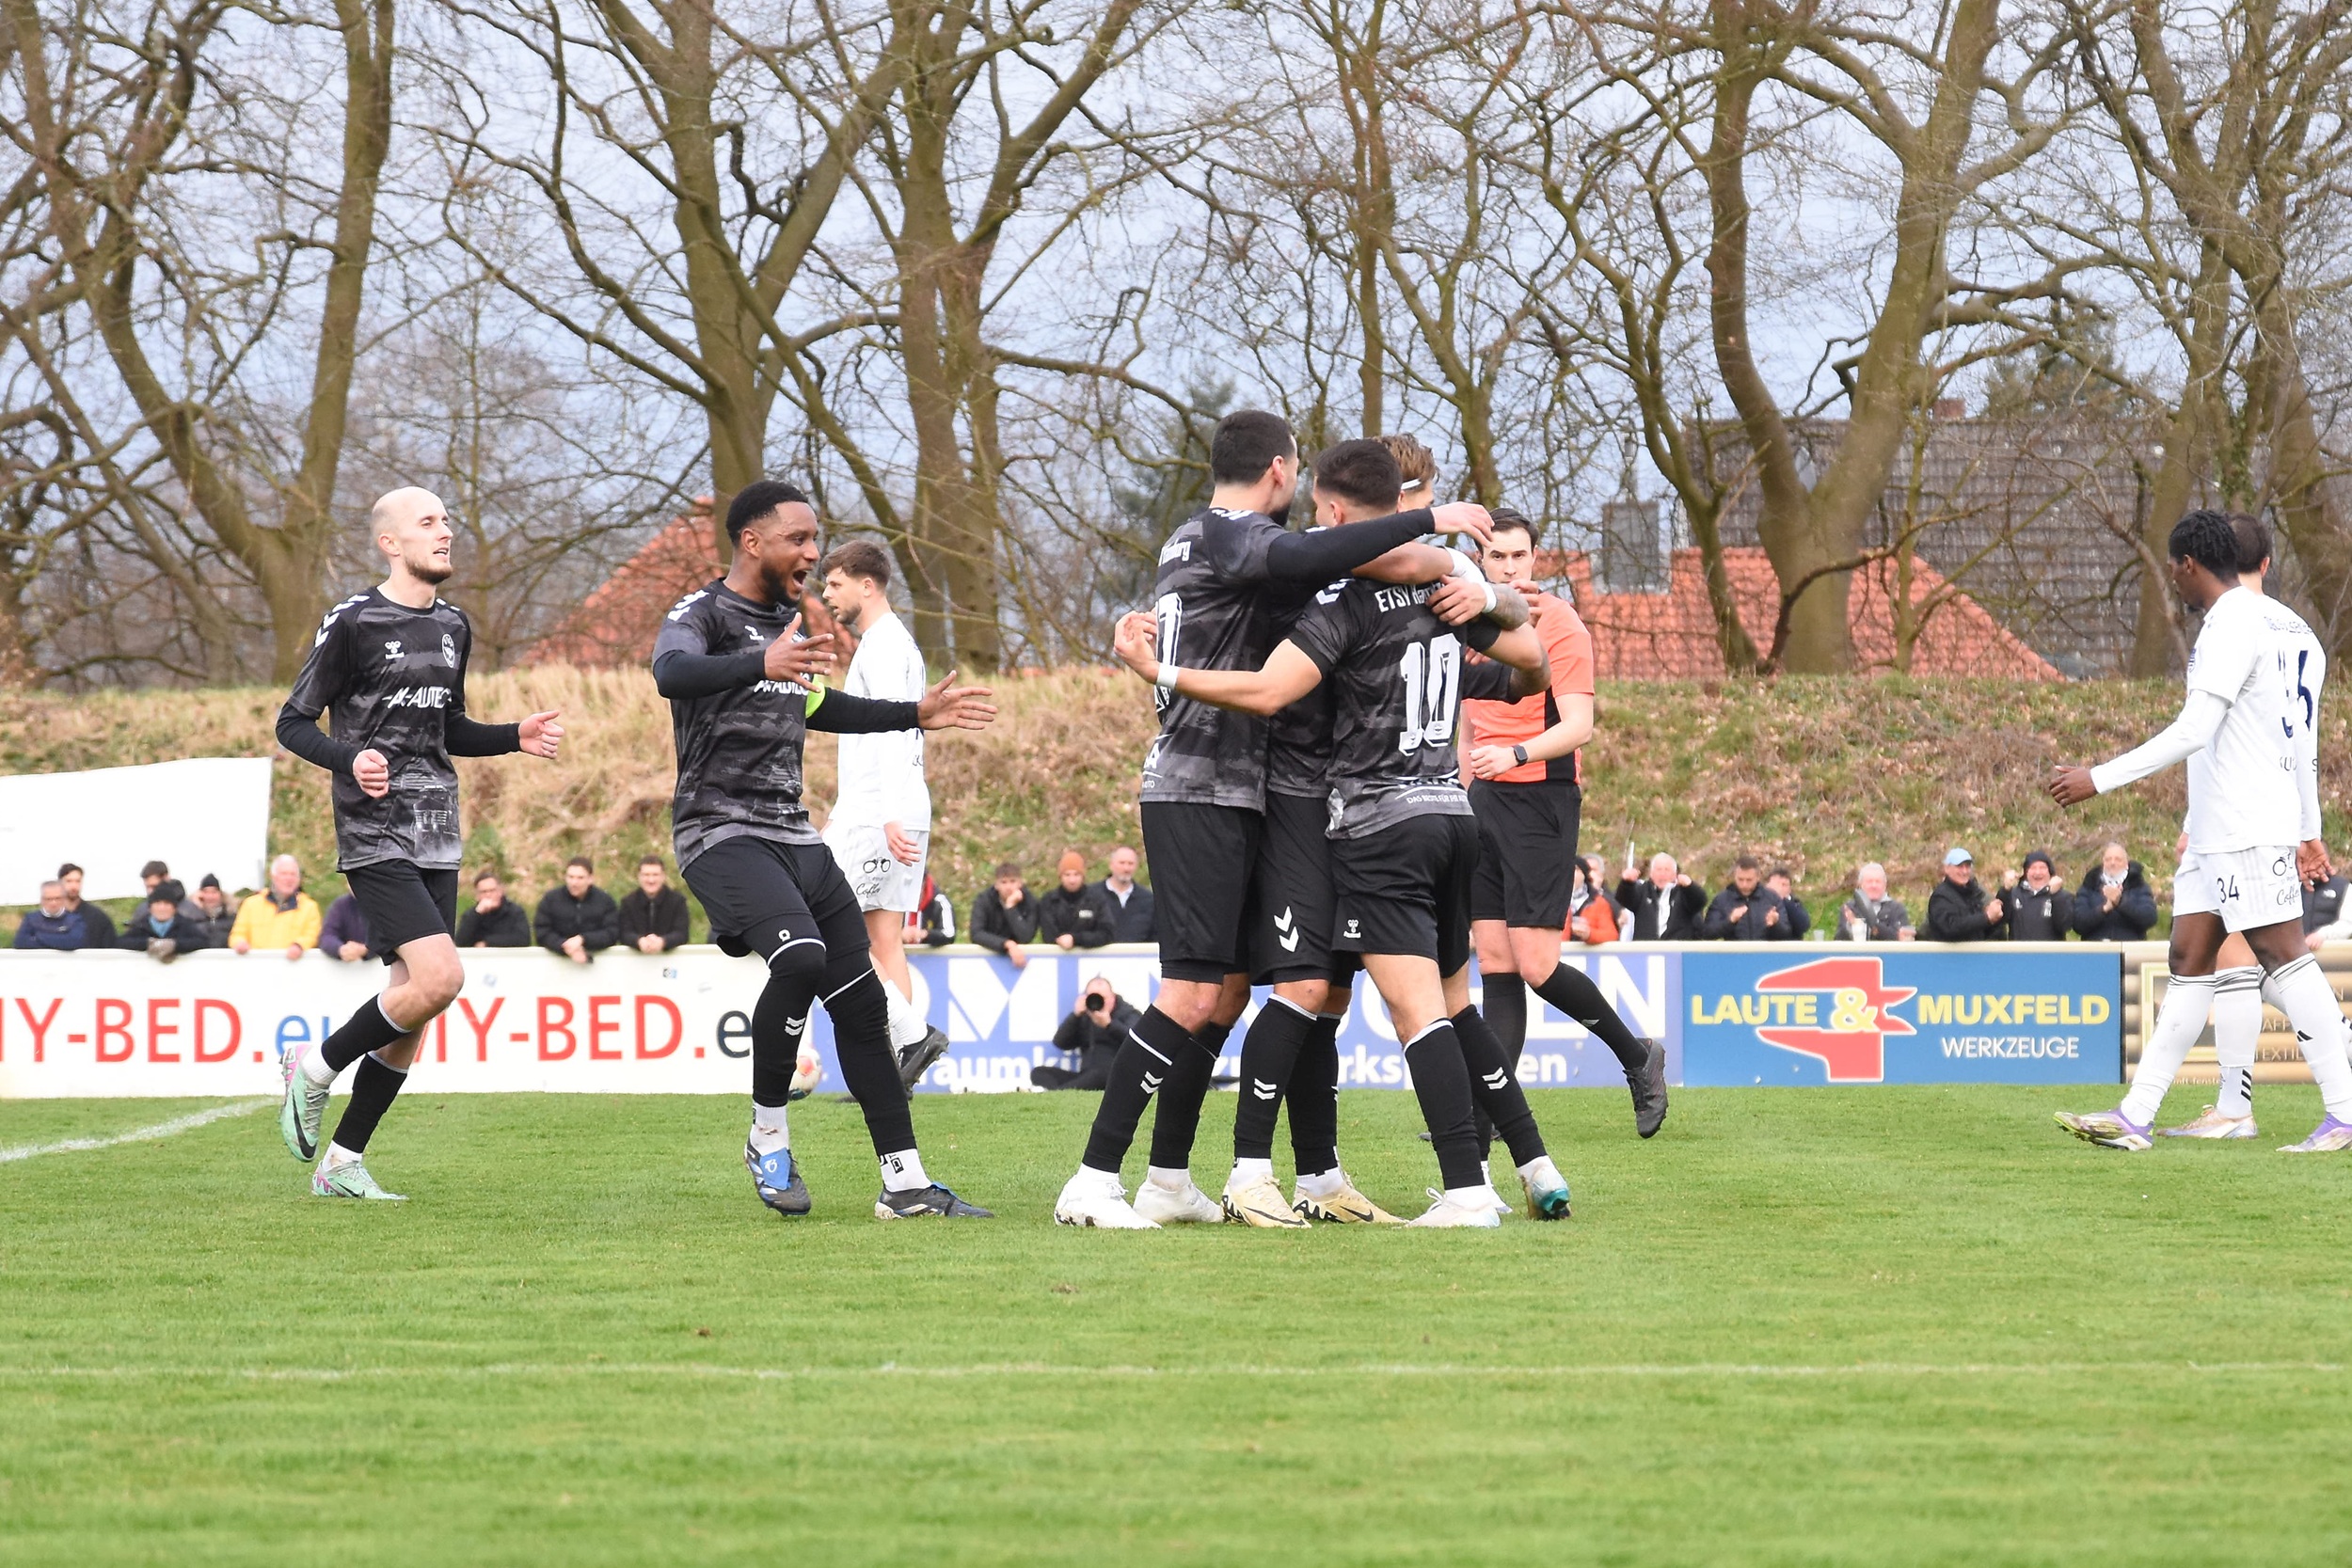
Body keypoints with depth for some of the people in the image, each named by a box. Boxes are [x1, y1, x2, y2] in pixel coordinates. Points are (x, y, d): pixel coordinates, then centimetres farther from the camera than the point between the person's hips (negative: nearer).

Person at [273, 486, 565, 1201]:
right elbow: (293, 722, -5)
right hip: (376, 838, -7)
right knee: (438, 977, -22)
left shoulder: (453, 626, 14)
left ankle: (341, 1163, 13)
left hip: (437, 841, 7)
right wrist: (351, 759, -23)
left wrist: (516, 737, 9)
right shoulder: (353, 623, -7)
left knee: (410, 1014, 4)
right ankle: (318, 1068, 1)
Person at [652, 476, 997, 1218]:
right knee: (800, 956, -30)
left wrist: (915, 714, 34)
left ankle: (906, 1184, 8)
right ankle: (768, 1137, -12)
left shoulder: (789, 625, 17)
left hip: (793, 834, 8)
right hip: (722, 830, -8)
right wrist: (762, 664, -50)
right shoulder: (703, 614, -8)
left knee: (861, 1001, 3)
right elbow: (671, 672, -32)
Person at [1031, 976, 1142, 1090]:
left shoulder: (1127, 1013, 6)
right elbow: (1060, 1043, 7)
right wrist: (1075, 1015, -5)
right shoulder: (1083, 1017, 19)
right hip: (1085, 1076, 5)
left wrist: (1109, 1024, -27)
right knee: (1039, 1072, -11)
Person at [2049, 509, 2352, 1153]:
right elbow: (2299, 736, 23)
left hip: (2251, 829, -10)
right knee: (2188, 962, 6)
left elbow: (2193, 731, -21)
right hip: (2215, 833, 10)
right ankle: (2136, 1117, 5)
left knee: (2283, 956, -11)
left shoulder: (2235, 624, -13)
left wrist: (2100, 778, -19)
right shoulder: (2276, 624, 19)